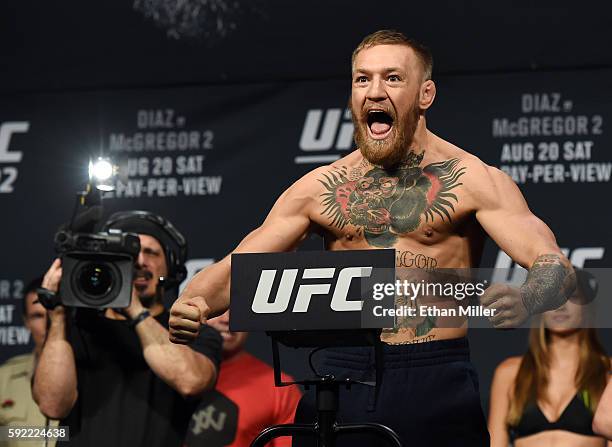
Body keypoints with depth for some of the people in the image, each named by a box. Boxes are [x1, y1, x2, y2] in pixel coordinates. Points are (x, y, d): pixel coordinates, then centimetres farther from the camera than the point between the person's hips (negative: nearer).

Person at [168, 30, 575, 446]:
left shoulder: (472, 180, -1)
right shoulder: (319, 188, 9)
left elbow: (554, 264, -11)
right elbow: (234, 269, 7)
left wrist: (523, 301, -35)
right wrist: (192, 306, -16)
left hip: (436, 385, -2)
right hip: (343, 383, 3)